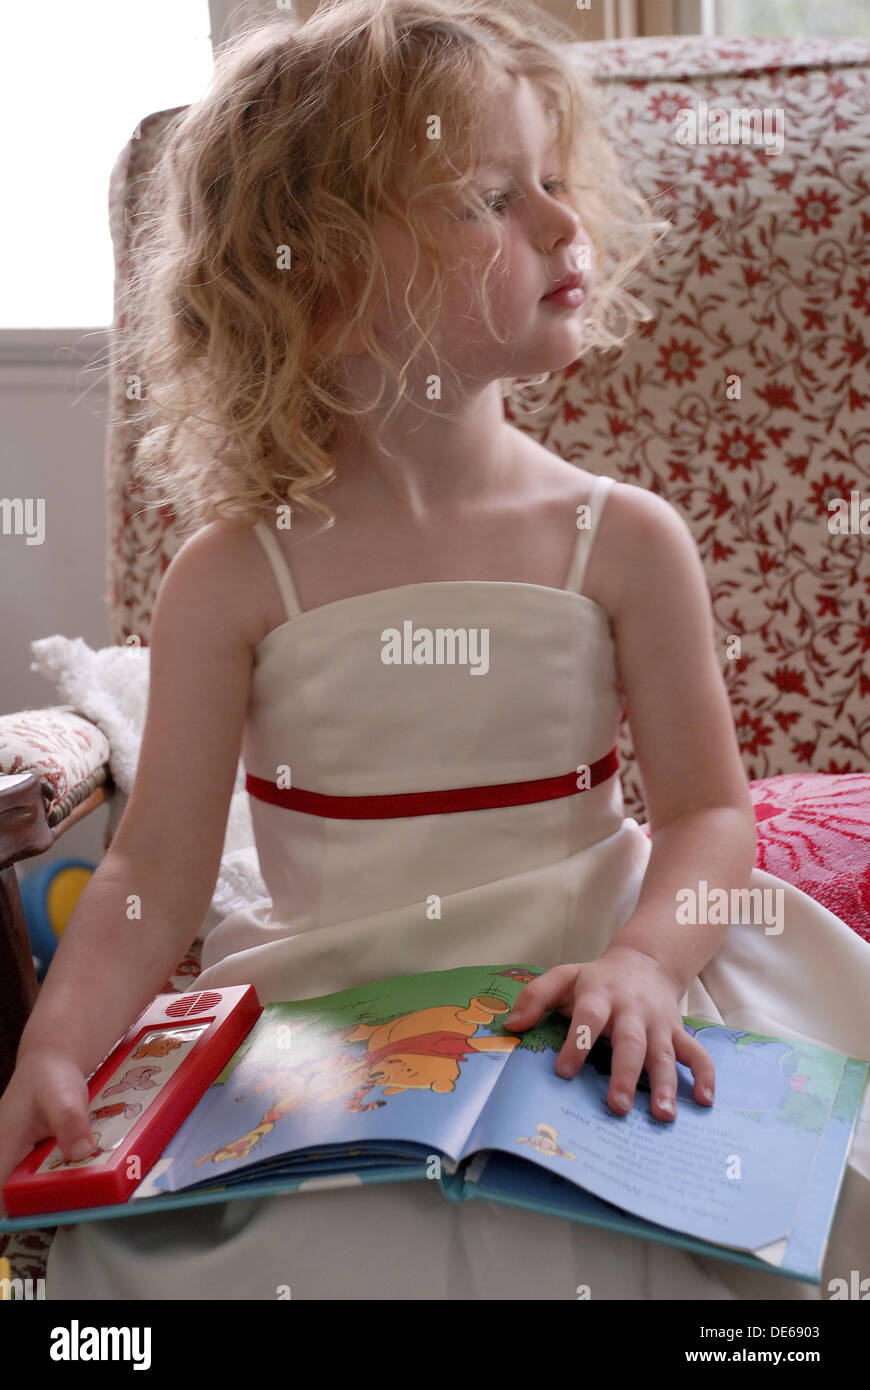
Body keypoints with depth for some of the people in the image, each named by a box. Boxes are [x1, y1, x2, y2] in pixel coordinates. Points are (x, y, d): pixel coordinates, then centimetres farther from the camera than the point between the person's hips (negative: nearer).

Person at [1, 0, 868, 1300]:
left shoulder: (624, 538, -3)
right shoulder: (237, 574, -6)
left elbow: (708, 809, -2)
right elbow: (157, 867, -5)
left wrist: (642, 961, -22)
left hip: (577, 987, 1)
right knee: (317, 1245, -23)